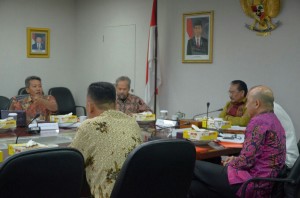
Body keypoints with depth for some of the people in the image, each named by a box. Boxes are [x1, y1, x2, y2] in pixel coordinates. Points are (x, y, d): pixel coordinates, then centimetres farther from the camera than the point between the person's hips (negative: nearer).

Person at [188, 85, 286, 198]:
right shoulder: (273, 120, 18)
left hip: (251, 185, -10)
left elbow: (246, 161, -19)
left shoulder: (258, 122, -14)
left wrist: (230, 163, 1)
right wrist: (235, 159, 14)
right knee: (195, 186, 9)